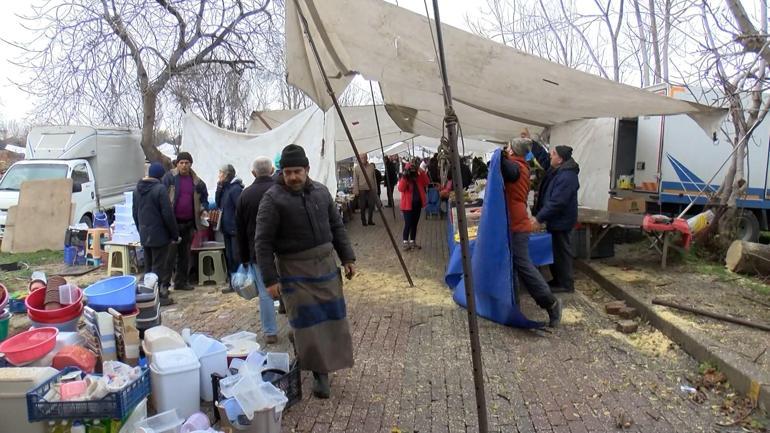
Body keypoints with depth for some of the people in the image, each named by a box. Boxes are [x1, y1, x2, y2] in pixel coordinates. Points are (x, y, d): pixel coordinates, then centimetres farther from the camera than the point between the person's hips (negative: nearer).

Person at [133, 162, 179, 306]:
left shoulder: (138, 189, 9)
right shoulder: (160, 189, -16)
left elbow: (135, 214, 16)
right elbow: (168, 215, -18)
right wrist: (175, 234, -10)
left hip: (144, 235, 7)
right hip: (159, 235, -7)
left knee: (148, 266, 16)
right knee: (159, 267, -1)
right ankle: (159, 295, 4)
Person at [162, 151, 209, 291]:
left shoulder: (196, 181, 7)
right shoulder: (170, 177, -6)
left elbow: (204, 197, 21)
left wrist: (203, 209, 4)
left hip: (188, 222, 5)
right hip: (173, 222, -5)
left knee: (185, 254, 13)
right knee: (170, 254, -4)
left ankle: (181, 282, 23)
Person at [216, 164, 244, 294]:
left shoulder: (235, 188, -14)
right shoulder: (225, 188, 13)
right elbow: (218, 204, 9)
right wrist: (219, 187, 0)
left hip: (235, 229, -9)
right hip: (227, 229, 9)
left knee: (237, 257, -4)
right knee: (229, 257, 13)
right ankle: (232, 282, 21)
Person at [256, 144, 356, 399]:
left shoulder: (321, 191, 5)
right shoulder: (273, 198, -11)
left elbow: (337, 227, 13)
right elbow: (263, 243, -11)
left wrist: (347, 258, 9)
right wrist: (270, 279, -15)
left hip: (326, 263, 6)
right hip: (295, 270, -5)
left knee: (332, 316, 13)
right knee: (308, 322, -1)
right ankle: (319, 372, 14)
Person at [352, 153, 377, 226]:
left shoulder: (371, 166, 9)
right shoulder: (356, 168, 0)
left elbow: (374, 178, 11)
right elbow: (355, 180, -2)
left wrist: (375, 189, 10)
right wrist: (356, 190, -8)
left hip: (371, 189, 3)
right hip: (362, 189, -2)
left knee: (371, 205, 3)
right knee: (363, 206, 2)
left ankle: (370, 220, 15)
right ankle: (363, 221, 14)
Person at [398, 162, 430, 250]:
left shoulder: (418, 178, 6)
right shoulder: (403, 179, -7)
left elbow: (427, 182, -5)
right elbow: (400, 189, -23)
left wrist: (422, 173, -14)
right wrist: (404, 177, -30)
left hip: (418, 204, 5)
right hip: (408, 205, -5)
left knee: (414, 224, 12)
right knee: (408, 224, -7)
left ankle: (412, 242, 21)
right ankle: (405, 242, 1)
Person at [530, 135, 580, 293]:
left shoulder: (567, 176, -26)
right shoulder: (556, 169, 6)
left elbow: (557, 202, -30)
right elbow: (542, 156, 21)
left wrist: (539, 218, -27)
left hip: (561, 221, -10)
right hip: (555, 220, 10)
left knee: (561, 252, 0)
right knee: (555, 250, 18)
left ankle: (566, 284, 12)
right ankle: (558, 280, 29)